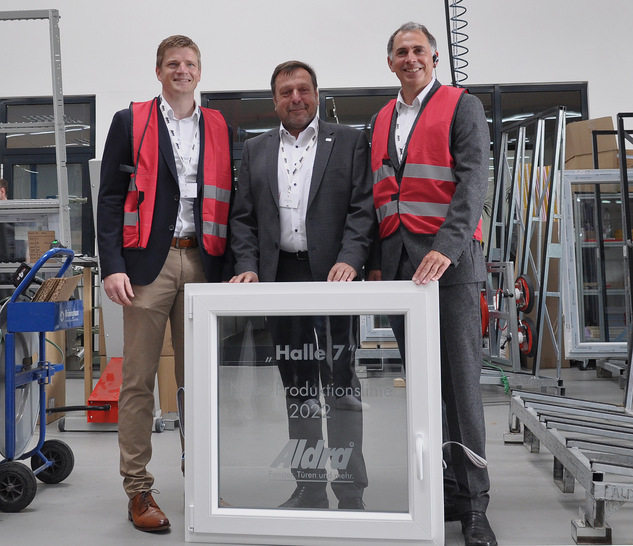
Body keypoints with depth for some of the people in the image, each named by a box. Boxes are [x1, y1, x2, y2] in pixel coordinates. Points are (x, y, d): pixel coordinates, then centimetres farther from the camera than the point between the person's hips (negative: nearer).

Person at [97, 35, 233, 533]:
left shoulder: (220, 128, 14)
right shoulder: (130, 122, 8)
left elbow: (228, 203, 13)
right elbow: (110, 198, 2)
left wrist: (230, 268, 4)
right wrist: (112, 266, -9)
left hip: (203, 264, 2)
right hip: (148, 262, -2)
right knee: (139, 380, 0)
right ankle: (139, 490, 10)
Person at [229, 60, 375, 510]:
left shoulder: (349, 142, 6)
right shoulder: (256, 150, 16)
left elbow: (363, 208, -3)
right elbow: (243, 217, 12)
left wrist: (349, 261, -17)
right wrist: (249, 267, -3)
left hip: (331, 274, -3)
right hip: (280, 276, 4)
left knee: (340, 383, -1)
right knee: (296, 385, 10)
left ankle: (351, 492, 9)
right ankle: (309, 487, 21)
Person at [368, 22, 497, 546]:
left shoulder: (463, 106, 3)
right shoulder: (382, 119, 19)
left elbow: (473, 180, -9)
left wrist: (447, 247, -23)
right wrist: (376, 260, 12)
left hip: (449, 257, -5)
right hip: (398, 260, 5)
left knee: (460, 378, -5)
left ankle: (473, 502, 3)